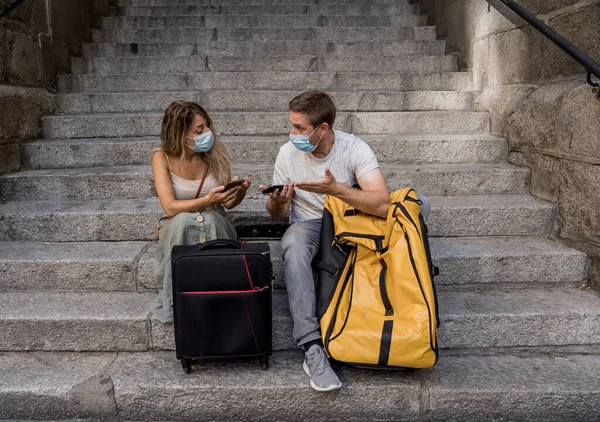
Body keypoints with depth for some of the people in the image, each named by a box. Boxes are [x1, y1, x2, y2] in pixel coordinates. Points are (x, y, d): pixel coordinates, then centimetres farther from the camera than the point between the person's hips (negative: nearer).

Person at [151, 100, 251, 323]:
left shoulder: (216, 153, -7)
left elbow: (228, 203, 1)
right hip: (177, 230, -1)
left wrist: (240, 192, -22)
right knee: (183, 221, -37)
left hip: (216, 226, 1)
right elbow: (170, 207, -23)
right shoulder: (162, 158, -12)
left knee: (209, 220, -35)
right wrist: (207, 200, -38)